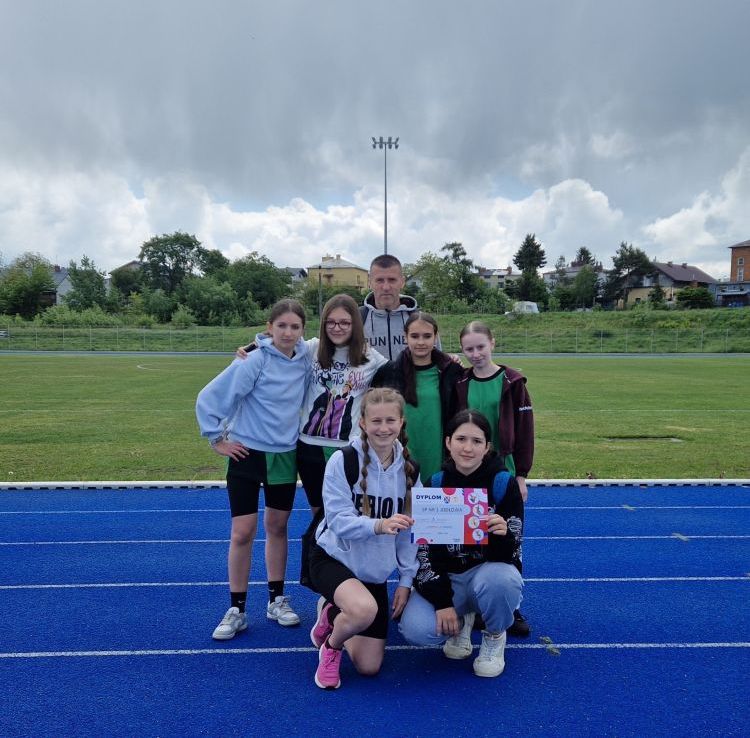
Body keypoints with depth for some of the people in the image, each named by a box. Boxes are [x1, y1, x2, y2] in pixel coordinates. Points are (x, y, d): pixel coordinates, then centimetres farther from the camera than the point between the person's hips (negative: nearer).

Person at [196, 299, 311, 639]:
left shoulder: (305, 359, -3)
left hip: (286, 456, 4)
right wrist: (217, 439, -11)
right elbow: (209, 398, -15)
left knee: (277, 526, 15)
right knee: (242, 532, 1)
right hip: (248, 455, -4)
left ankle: (277, 600, 29)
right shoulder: (254, 362, -17)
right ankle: (236, 610, 17)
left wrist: (300, 430, 5)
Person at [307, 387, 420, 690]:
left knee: (369, 667, 3)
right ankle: (331, 646, 0)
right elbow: (338, 520, -22)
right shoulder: (342, 461, -16)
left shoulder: (409, 469, -2)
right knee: (365, 609, -36)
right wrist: (379, 525, -39)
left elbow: (410, 531, 3)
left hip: (375, 571, 5)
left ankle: (332, 613, 32)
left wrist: (406, 580, -1)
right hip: (333, 557, -4)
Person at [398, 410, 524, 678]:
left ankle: (494, 636, -2)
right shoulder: (434, 485, -8)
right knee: (416, 629, -25)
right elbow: (423, 550, -7)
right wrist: (442, 602, -16)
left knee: (498, 580, -37)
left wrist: (502, 534, -36)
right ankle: (461, 621, 11)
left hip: (489, 571, -1)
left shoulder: (504, 484, -13)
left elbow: (508, 556, -13)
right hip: (445, 576, 2)